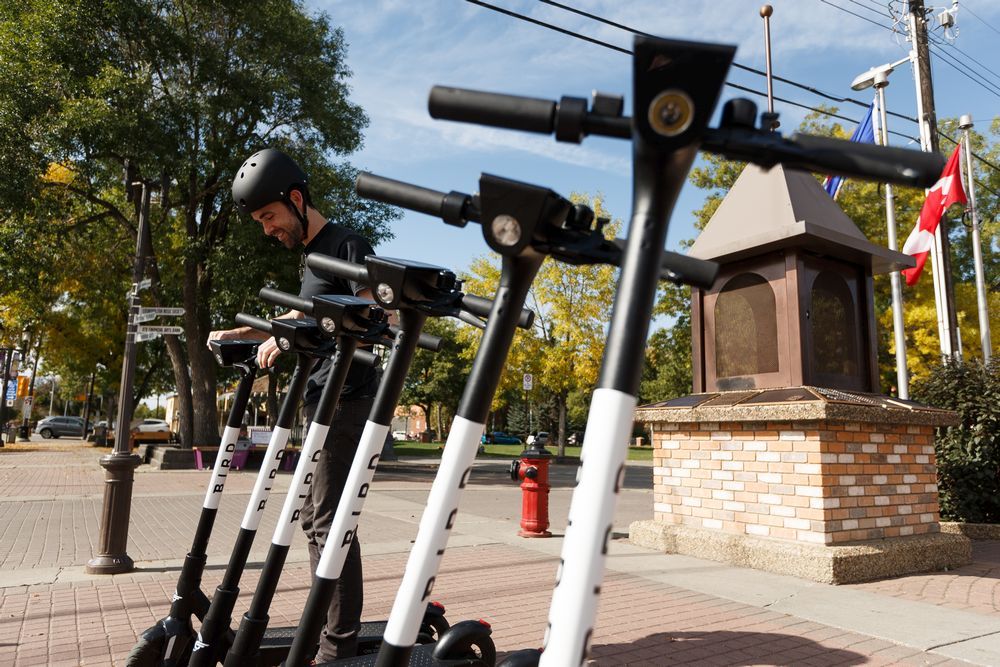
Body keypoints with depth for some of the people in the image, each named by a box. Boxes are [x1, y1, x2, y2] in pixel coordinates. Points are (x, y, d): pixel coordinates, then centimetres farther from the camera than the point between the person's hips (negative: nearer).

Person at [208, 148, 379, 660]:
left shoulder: (346, 244, -8)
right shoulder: (310, 255, 21)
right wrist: (239, 333, 26)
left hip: (348, 400, -10)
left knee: (328, 521, -10)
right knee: (315, 518, 12)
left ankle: (338, 647, -2)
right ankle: (330, 629, 22)